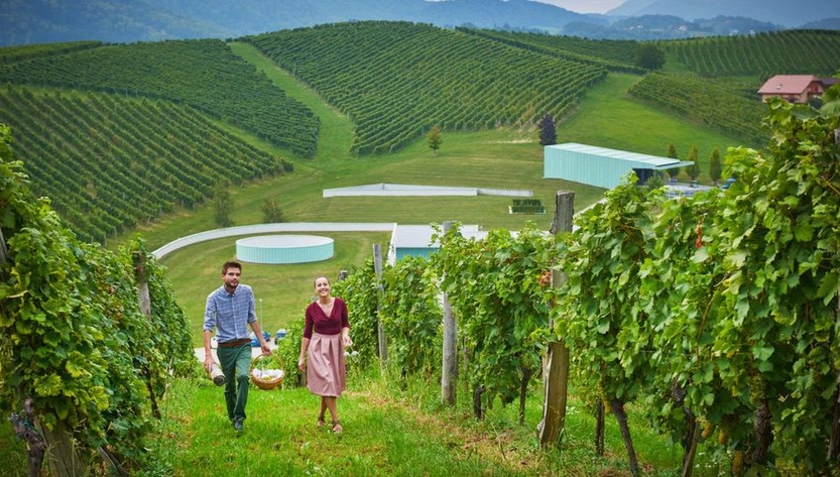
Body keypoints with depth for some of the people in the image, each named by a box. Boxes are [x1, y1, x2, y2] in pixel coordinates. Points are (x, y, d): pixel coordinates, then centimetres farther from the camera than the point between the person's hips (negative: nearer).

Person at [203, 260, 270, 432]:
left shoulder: (247, 292, -2)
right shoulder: (214, 297, -11)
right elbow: (208, 327, -16)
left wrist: (262, 342, 12)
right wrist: (208, 355, -25)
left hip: (243, 345, 1)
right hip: (225, 348, -1)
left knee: (243, 376, -23)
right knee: (229, 386, 10)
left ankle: (239, 417, -14)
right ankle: (233, 418, 30)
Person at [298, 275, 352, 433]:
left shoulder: (340, 303, -5)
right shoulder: (311, 308, -6)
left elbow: (345, 324, 8)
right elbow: (307, 333, 2)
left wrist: (345, 335, -15)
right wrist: (302, 357, 3)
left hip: (336, 346, 2)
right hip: (318, 348, -2)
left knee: (332, 383, 9)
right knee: (327, 382, -10)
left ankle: (321, 416, 30)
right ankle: (336, 421, -4)